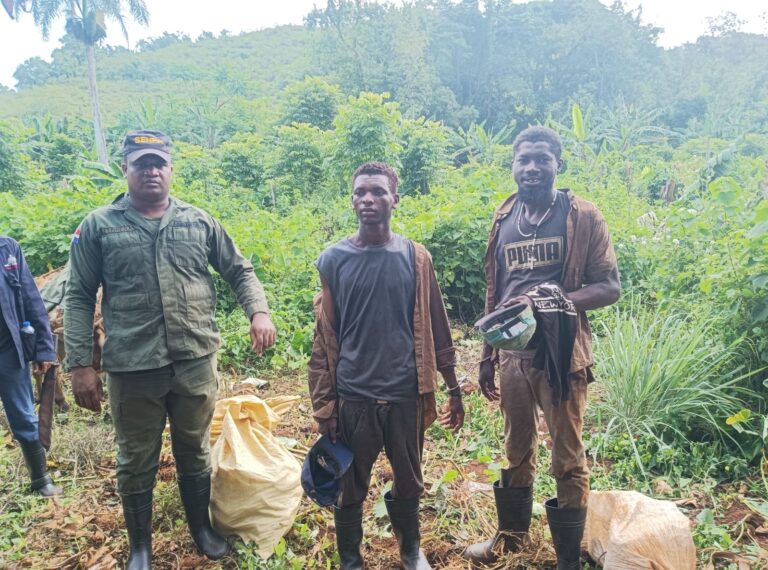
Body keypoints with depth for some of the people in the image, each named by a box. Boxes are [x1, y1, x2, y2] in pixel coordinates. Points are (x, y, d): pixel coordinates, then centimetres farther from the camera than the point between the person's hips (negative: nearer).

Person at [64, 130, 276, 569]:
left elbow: (239, 270, 10)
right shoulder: (98, 226, 1)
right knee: (137, 463, 14)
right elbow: (79, 298, 1)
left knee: (196, 453, 18)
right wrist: (82, 365, -4)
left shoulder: (199, 221, 5)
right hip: (132, 368, -1)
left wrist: (259, 311, -8)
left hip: (196, 362, 1)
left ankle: (202, 528, 40)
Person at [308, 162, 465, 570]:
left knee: (409, 481, 17)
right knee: (351, 487, 12)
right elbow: (324, 340, -1)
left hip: (406, 394, 1)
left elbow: (435, 328, 4)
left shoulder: (415, 258, -1)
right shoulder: (332, 260, -3)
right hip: (353, 397, -1)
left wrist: (453, 389, 6)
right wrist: (323, 405, -1)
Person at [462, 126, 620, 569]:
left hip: (561, 353, -4)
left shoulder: (582, 216, -5)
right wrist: (487, 356, 13)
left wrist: (551, 300, -23)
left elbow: (610, 287, -7)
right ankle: (511, 534, 39)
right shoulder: (504, 219, 8)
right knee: (517, 449, 19)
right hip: (513, 352, 5)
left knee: (568, 459, 7)